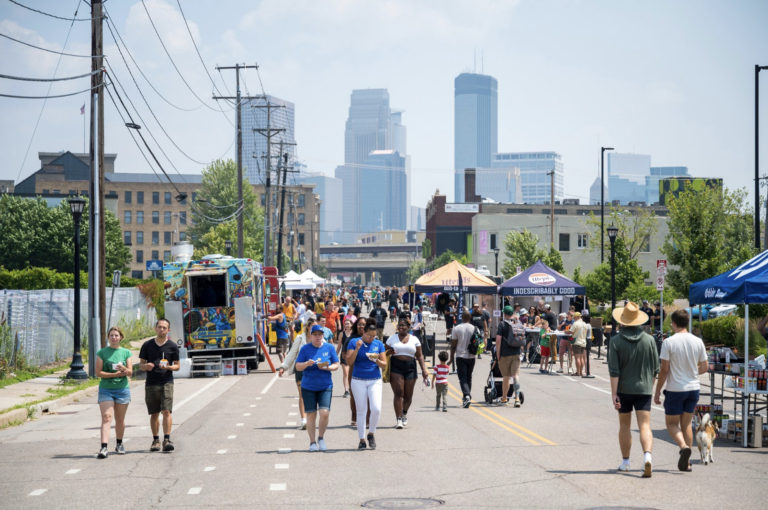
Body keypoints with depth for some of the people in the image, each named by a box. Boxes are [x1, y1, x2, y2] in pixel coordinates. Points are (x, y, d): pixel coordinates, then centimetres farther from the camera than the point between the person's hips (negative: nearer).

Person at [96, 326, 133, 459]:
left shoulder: (126, 353, 7)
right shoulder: (102, 352, 3)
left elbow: (130, 372, 0)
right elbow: (98, 373, -4)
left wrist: (123, 369, -22)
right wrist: (115, 374, -14)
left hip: (122, 389, 2)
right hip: (106, 389, -2)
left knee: (120, 419, 10)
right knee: (106, 417, -14)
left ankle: (119, 445, 27)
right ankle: (104, 447, -23)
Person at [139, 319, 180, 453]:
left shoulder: (172, 346, 5)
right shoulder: (147, 345, 8)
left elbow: (177, 366, 8)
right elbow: (141, 364, 11)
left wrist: (168, 367, -13)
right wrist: (146, 366, -12)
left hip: (166, 382, -2)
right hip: (151, 383, 2)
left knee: (166, 411, -13)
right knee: (154, 413, 6)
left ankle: (167, 439, -15)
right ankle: (155, 440, 14)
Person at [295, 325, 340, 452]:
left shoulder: (329, 347, 4)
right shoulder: (305, 348, 1)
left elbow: (336, 365, 7)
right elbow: (298, 367, 0)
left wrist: (327, 367, -14)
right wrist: (307, 364, -20)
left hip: (325, 386, 0)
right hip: (308, 387, 0)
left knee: (324, 413, -13)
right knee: (311, 415, 1)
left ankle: (321, 437, 10)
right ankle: (312, 442, 13)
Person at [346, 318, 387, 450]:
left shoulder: (379, 344, 4)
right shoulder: (354, 342, -1)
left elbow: (384, 365, 4)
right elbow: (349, 362, -9)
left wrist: (376, 360, -16)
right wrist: (357, 348, -19)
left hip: (375, 381, 1)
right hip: (358, 381, -1)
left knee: (376, 409, -13)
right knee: (361, 411, 2)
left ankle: (371, 434, 10)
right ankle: (362, 440, 12)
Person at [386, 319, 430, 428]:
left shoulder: (414, 340, 12)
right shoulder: (392, 339, 11)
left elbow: (419, 355, 10)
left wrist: (424, 369, -1)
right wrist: (389, 352, -11)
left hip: (410, 367, 1)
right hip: (395, 367, -1)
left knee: (408, 395, 5)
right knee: (398, 393, -12)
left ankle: (404, 413, 35)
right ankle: (399, 419, -13)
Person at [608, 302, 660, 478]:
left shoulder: (616, 341, -8)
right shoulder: (649, 340, -1)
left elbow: (614, 371, -12)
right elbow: (655, 368, 5)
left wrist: (614, 393, -10)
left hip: (624, 390, -1)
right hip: (643, 389, 1)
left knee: (624, 425, 14)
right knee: (645, 425, -4)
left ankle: (625, 462, 23)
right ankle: (647, 455, -27)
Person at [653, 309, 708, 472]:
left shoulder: (669, 342, -13)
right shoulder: (698, 342, 1)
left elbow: (664, 370, -12)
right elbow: (704, 367, 6)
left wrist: (657, 391, -2)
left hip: (675, 389, -4)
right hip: (693, 388, 4)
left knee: (672, 423, 9)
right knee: (686, 423, 15)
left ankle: (683, 446, -19)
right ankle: (686, 462, 12)